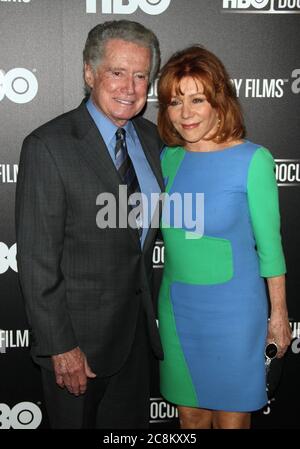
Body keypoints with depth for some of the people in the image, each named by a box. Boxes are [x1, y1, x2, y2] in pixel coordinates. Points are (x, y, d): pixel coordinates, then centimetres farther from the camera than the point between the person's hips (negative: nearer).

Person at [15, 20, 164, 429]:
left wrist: (147, 310, 10)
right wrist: (60, 346, -17)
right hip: (79, 331, -6)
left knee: (132, 425, 22)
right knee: (76, 420, 15)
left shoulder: (149, 137, 3)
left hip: (137, 324, 6)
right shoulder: (47, 147, -18)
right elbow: (37, 260, -18)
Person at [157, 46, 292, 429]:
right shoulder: (167, 159, 0)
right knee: (190, 415, 18)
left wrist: (279, 314, -3)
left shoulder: (252, 159, -13)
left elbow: (269, 243, -7)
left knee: (231, 417, 11)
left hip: (232, 308, -4)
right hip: (176, 306, 4)